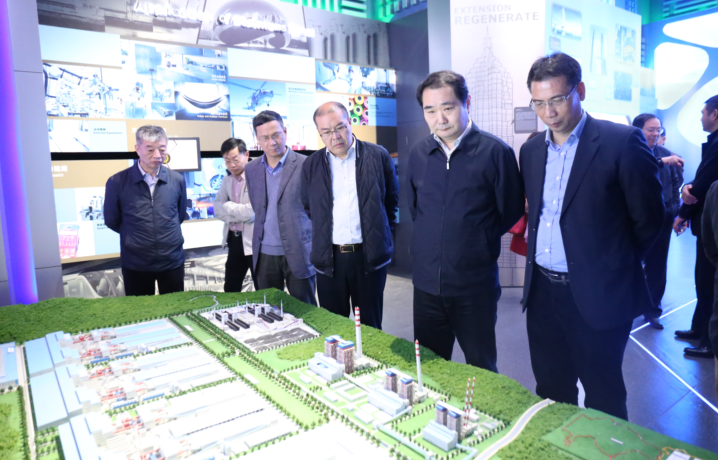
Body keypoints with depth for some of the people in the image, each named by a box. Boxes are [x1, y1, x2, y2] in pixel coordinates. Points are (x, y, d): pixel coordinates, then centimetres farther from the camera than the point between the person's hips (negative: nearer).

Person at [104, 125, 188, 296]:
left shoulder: (178, 180, -3)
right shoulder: (117, 182, -9)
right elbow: (112, 221, 4)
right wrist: (134, 236, 10)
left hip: (173, 261, 2)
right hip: (135, 264, -1)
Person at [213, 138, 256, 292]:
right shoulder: (227, 180, 10)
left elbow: (252, 212, -22)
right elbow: (218, 210, 3)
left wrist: (228, 207, -8)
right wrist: (239, 213, -14)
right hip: (234, 239, 7)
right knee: (230, 289, 19)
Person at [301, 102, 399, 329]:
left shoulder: (378, 156, -2)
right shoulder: (311, 165, 3)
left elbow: (392, 198, 10)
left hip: (370, 255, -1)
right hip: (328, 258, 2)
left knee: (370, 327, 12)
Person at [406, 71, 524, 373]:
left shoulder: (495, 152, -9)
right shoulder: (418, 153, 3)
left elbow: (511, 212, 0)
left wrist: (479, 243, 4)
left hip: (475, 287, -3)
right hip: (427, 282, 4)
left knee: (481, 370, 13)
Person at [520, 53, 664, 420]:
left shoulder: (622, 142, -10)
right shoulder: (531, 151, 8)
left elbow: (648, 217, -5)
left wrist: (613, 265, 3)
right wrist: (538, 250, 8)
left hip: (597, 294, -5)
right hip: (542, 292, 5)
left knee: (603, 394, 11)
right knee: (550, 390, 18)